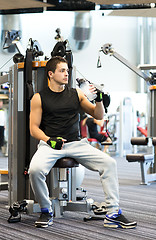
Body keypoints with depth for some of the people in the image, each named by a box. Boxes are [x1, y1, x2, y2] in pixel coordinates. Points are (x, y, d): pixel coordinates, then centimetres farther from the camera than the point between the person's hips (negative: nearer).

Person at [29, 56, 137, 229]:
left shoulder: (76, 94, 12)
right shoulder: (39, 98, 4)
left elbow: (98, 116, 15)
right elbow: (34, 128, 1)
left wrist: (99, 99, -5)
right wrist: (49, 140, -17)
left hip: (75, 143, 3)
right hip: (50, 144, -3)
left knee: (109, 163, -18)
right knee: (35, 170, -33)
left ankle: (113, 214, -13)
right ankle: (46, 211, -7)